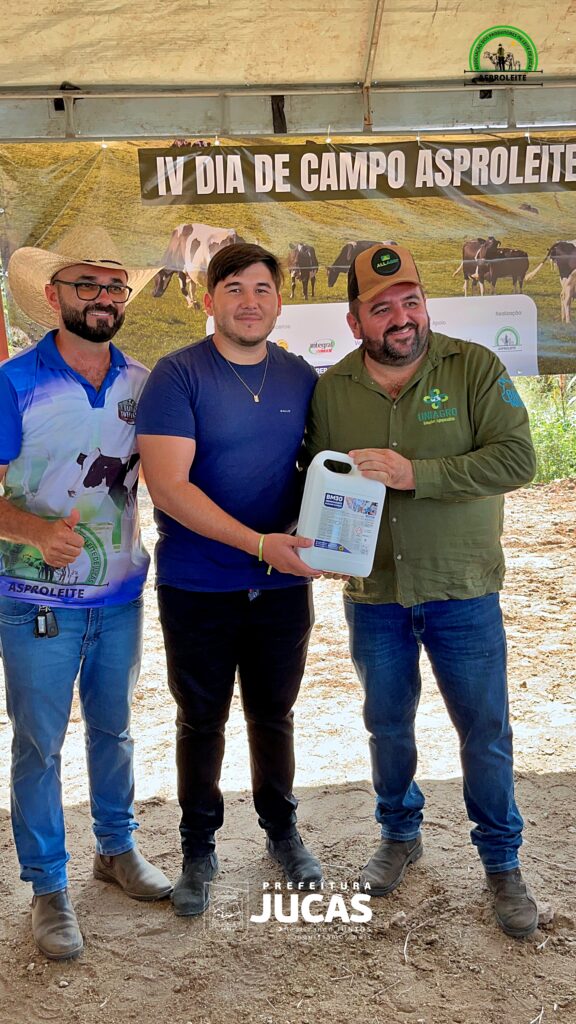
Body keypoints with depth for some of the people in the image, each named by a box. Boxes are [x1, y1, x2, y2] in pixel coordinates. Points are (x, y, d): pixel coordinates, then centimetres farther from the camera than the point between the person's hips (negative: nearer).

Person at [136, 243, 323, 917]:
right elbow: (167, 485, -19)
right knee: (201, 722, 13)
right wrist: (259, 543, -25)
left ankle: (282, 830, 40)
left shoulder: (301, 378, 3)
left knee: (273, 715, 18)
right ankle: (198, 849, 32)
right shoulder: (177, 375, -11)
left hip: (283, 585, 3)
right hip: (196, 588, -3)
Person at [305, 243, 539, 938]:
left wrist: (415, 473, -26)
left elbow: (516, 458, -18)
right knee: (387, 724, 17)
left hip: (462, 592, -2)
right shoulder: (330, 389, 0)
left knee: (485, 730, 8)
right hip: (373, 595, 3)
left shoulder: (474, 368, -8)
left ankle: (502, 863, 29)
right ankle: (399, 836, 41)